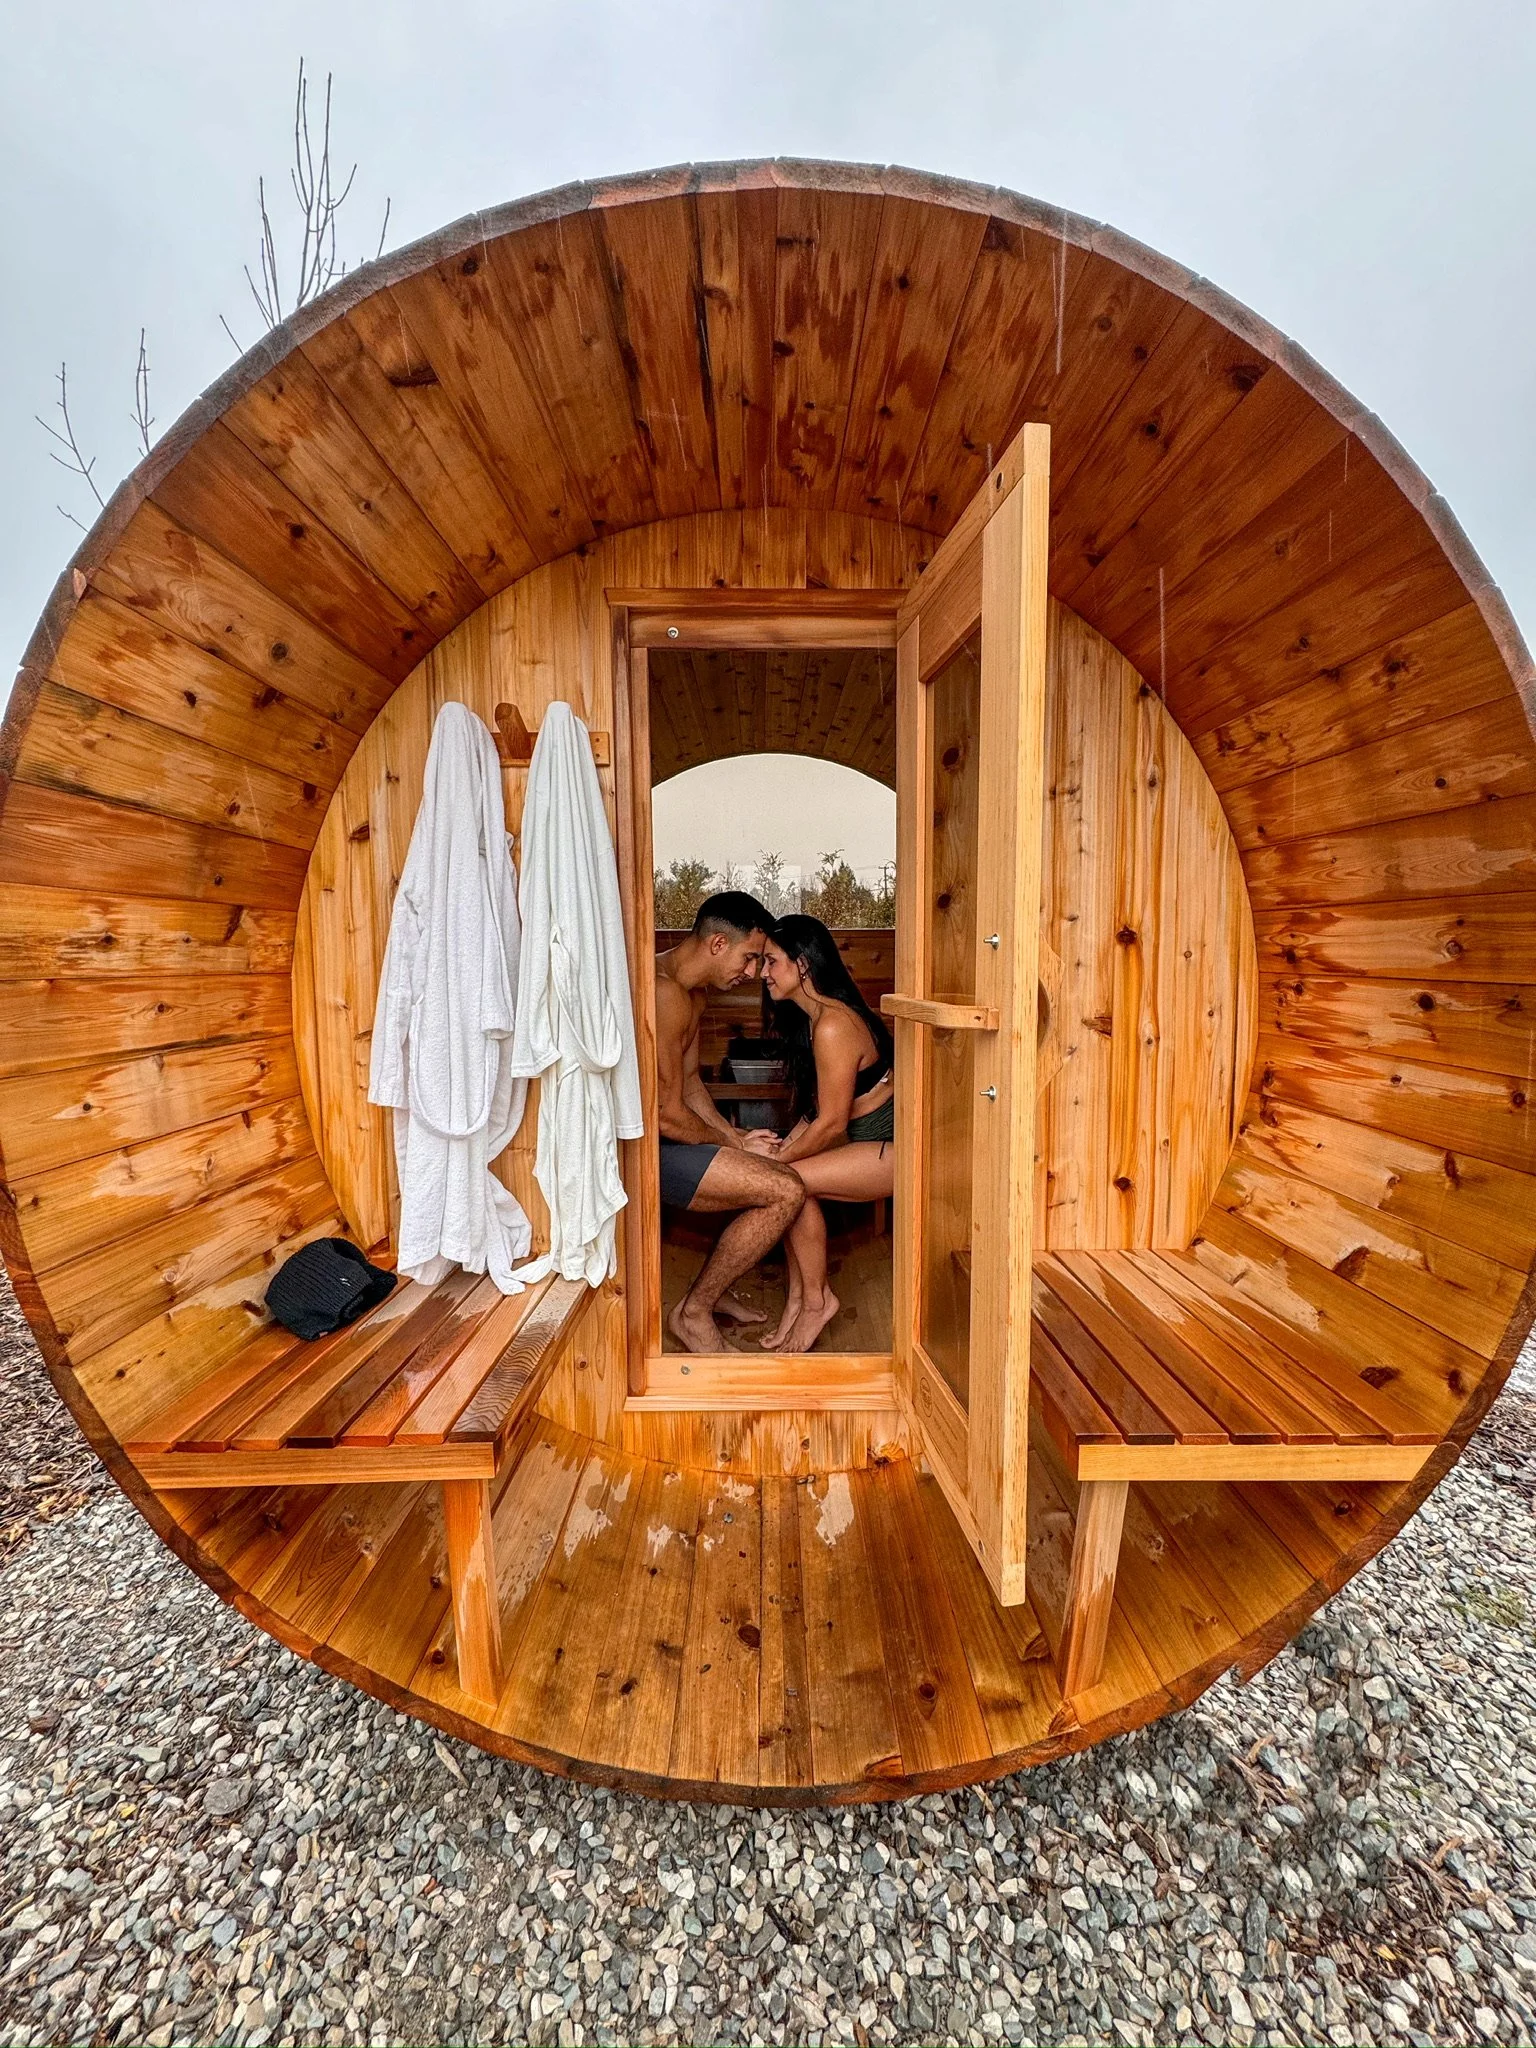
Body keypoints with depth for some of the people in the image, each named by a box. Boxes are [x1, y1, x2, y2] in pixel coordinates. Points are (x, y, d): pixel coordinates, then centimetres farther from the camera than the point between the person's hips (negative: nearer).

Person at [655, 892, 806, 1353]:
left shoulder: (694, 991, 11)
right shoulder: (665, 993, -23)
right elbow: (666, 1115, -23)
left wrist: (733, 1137, 5)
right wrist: (733, 1144, -7)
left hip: (661, 1134, 11)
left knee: (782, 1172, 18)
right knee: (786, 1191, -19)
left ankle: (715, 1290, 26)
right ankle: (693, 1313, -1)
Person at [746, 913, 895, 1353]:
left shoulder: (832, 1026, -24)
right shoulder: (812, 1018, 8)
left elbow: (831, 1123, -21)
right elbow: (815, 1105, 12)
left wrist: (780, 1157, -8)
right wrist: (783, 1144, -1)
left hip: (897, 1147, -10)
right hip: (873, 1138, 10)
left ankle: (817, 1299, 2)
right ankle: (797, 1298, 7)